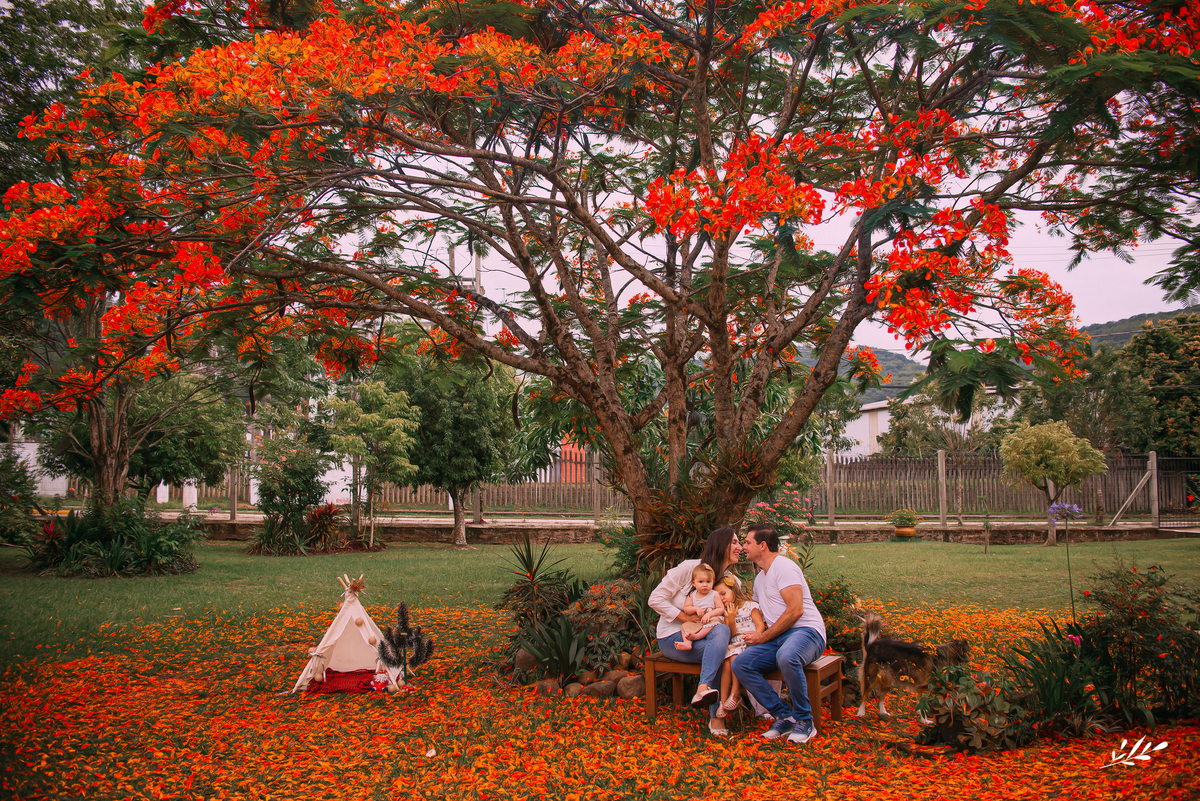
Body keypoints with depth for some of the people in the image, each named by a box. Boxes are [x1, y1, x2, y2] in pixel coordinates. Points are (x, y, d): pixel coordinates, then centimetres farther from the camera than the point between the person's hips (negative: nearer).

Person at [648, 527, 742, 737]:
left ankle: (703, 689, -39)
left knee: (723, 630, -32)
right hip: (672, 637, -5)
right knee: (718, 652, -32)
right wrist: (685, 617, -17)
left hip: (702, 636, 5)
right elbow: (656, 599, -10)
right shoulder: (689, 568, -9)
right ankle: (716, 716, -31)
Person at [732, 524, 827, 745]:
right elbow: (760, 612, 34)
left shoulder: (783, 567, -6)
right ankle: (785, 717, -10)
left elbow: (795, 610, -17)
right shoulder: (760, 577, 24)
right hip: (777, 638, 8)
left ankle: (804, 721, -21)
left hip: (806, 630, -8)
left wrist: (764, 637, -12)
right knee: (740, 664, -16)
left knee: (786, 656, -41)